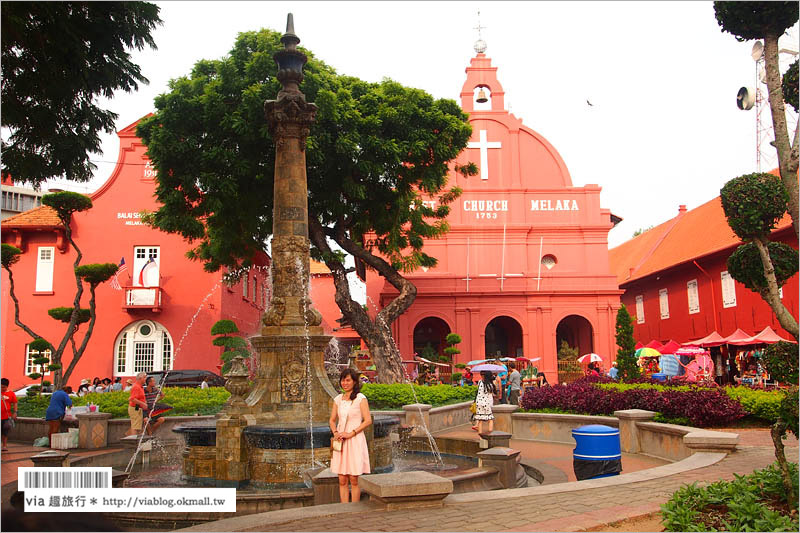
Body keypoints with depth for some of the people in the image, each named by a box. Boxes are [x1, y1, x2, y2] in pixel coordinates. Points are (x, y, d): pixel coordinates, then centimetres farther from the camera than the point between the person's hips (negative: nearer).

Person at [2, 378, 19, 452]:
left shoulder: (11, 393, 0)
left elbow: (15, 403, 4)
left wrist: (15, 412, -4)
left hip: (7, 416, -1)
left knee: (5, 432, 7)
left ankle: (5, 445, 16)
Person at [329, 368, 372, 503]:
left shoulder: (360, 398, -5)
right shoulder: (338, 399, 10)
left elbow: (368, 420, -10)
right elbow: (332, 420, 15)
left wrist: (351, 433, -14)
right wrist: (335, 432, -4)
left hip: (355, 441, -4)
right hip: (340, 442, 5)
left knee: (354, 480, 1)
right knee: (342, 481, 5)